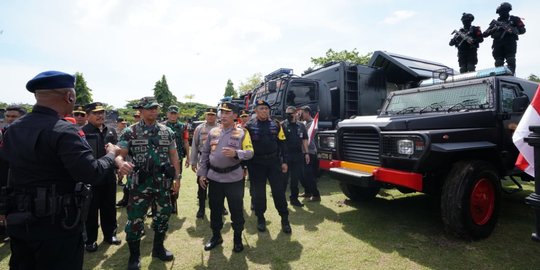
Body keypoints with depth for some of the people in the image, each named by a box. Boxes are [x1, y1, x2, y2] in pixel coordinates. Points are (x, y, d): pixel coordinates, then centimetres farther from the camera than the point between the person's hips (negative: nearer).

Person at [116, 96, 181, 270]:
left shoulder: (167, 132, 4)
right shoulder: (130, 132, -3)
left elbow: (173, 156, 8)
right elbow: (119, 154, -9)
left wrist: (177, 178, 5)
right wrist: (121, 163, -33)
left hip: (163, 182, 3)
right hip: (140, 182, -3)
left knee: (163, 215, 14)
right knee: (135, 219, 4)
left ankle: (158, 248, 36)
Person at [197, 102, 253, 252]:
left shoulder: (242, 133, -5)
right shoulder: (213, 132, 6)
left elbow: (250, 153, -10)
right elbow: (205, 153, 9)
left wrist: (236, 153, -28)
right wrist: (202, 173, 5)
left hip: (234, 178, -3)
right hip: (214, 177, 4)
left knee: (236, 210, 8)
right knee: (215, 209, 16)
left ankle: (238, 239, 28)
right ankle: (216, 236, 37)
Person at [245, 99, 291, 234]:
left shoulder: (276, 125, 5)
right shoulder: (249, 126, -2)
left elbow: (282, 144, 7)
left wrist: (284, 161, 2)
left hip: (274, 162, 1)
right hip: (256, 164, -1)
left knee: (279, 191, 3)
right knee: (259, 192, 8)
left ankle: (285, 219, 18)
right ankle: (260, 218, 25)